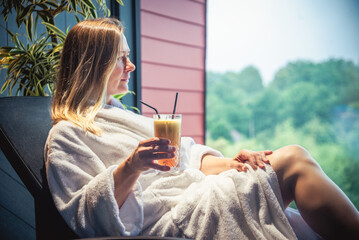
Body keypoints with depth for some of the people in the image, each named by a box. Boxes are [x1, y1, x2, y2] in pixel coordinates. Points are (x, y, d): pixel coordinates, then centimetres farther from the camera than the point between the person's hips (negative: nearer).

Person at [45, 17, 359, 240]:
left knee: (294, 157, -11)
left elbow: (185, 152, 19)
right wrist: (130, 168, -25)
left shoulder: (118, 113, 24)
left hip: (200, 196, 8)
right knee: (293, 162, -18)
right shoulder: (66, 134, 0)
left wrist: (226, 164, 0)